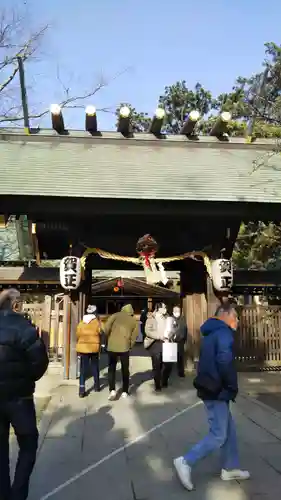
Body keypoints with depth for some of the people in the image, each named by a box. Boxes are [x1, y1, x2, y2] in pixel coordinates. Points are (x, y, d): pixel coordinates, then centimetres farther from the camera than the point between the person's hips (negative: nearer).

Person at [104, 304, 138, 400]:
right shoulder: (134, 321, 10)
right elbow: (134, 337, 5)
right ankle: (125, 392, 20)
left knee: (112, 369, 11)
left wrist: (109, 338, 10)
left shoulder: (116, 315, 4)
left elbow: (106, 329, -7)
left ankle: (112, 390, -2)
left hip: (112, 346, -1)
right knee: (125, 370, 16)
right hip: (124, 347, 1)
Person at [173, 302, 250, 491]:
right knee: (219, 435, -2)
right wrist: (233, 387, -15)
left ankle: (230, 468, 30)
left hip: (212, 388, 10)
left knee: (229, 429, 19)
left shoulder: (212, 333, 15)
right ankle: (186, 462, 1)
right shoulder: (224, 333, -15)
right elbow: (224, 362, -28)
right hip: (217, 391, -10)